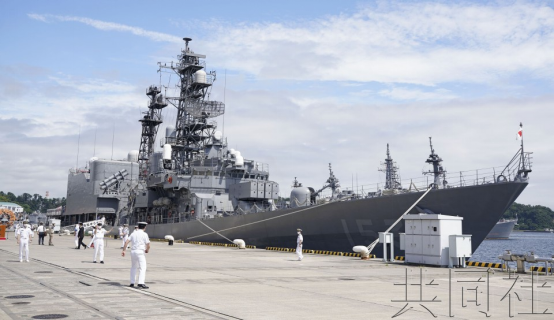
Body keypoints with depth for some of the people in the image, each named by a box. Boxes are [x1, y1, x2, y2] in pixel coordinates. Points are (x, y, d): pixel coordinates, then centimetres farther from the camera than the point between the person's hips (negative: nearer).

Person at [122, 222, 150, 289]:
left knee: (133, 267, 20)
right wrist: (147, 250, 15)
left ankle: (132, 283, 22)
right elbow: (148, 245, -5)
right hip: (140, 252, -6)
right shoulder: (144, 234, -3)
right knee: (143, 268, -7)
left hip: (133, 251, 6)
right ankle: (141, 283, -19)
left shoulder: (133, 233, 12)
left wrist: (123, 250, 5)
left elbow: (126, 242, 4)